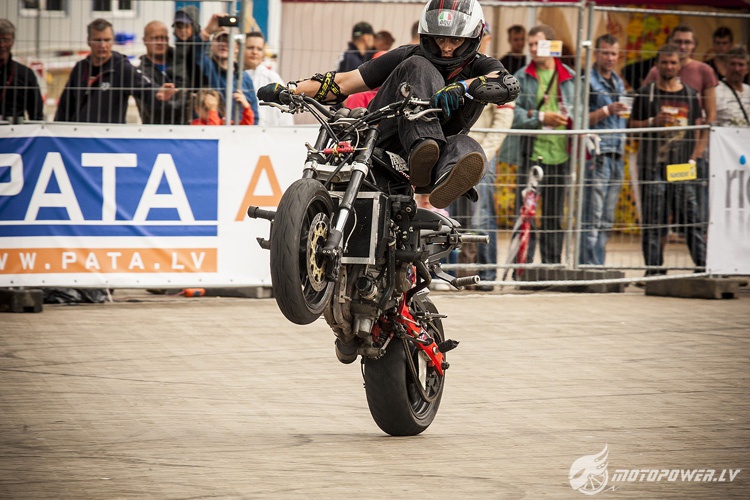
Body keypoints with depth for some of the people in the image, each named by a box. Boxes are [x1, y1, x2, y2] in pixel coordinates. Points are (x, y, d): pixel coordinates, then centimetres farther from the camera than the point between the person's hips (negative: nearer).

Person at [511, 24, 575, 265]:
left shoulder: (569, 77, 10)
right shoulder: (522, 77, 4)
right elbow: (513, 114, -6)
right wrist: (541, 118, -15)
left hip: (560, 156, 2)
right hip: (532, 154, -2)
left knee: (555, 216, 10)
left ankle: (552, 267, 17)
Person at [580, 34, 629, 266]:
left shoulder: (618, 82, 19)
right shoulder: (588, 81, -5)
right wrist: (607, 111, -20)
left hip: (616, 156, 7)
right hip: (597, 155, -7)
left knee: (606, 220, 8)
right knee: (592, 219, -9)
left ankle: (598, 266, 11)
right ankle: (590, 266, -10)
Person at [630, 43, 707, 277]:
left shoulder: (690, 94, 12)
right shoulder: (646, 93, 6)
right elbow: (633, 126, 6)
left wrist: (693, 158, 1)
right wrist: (653, 122, -12)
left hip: (682, 167, 1)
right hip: (653, 166, -1)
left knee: (692, 215, -4)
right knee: (654, 219, -1)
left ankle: (703, 266, -2)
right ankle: (654, 269, 4)